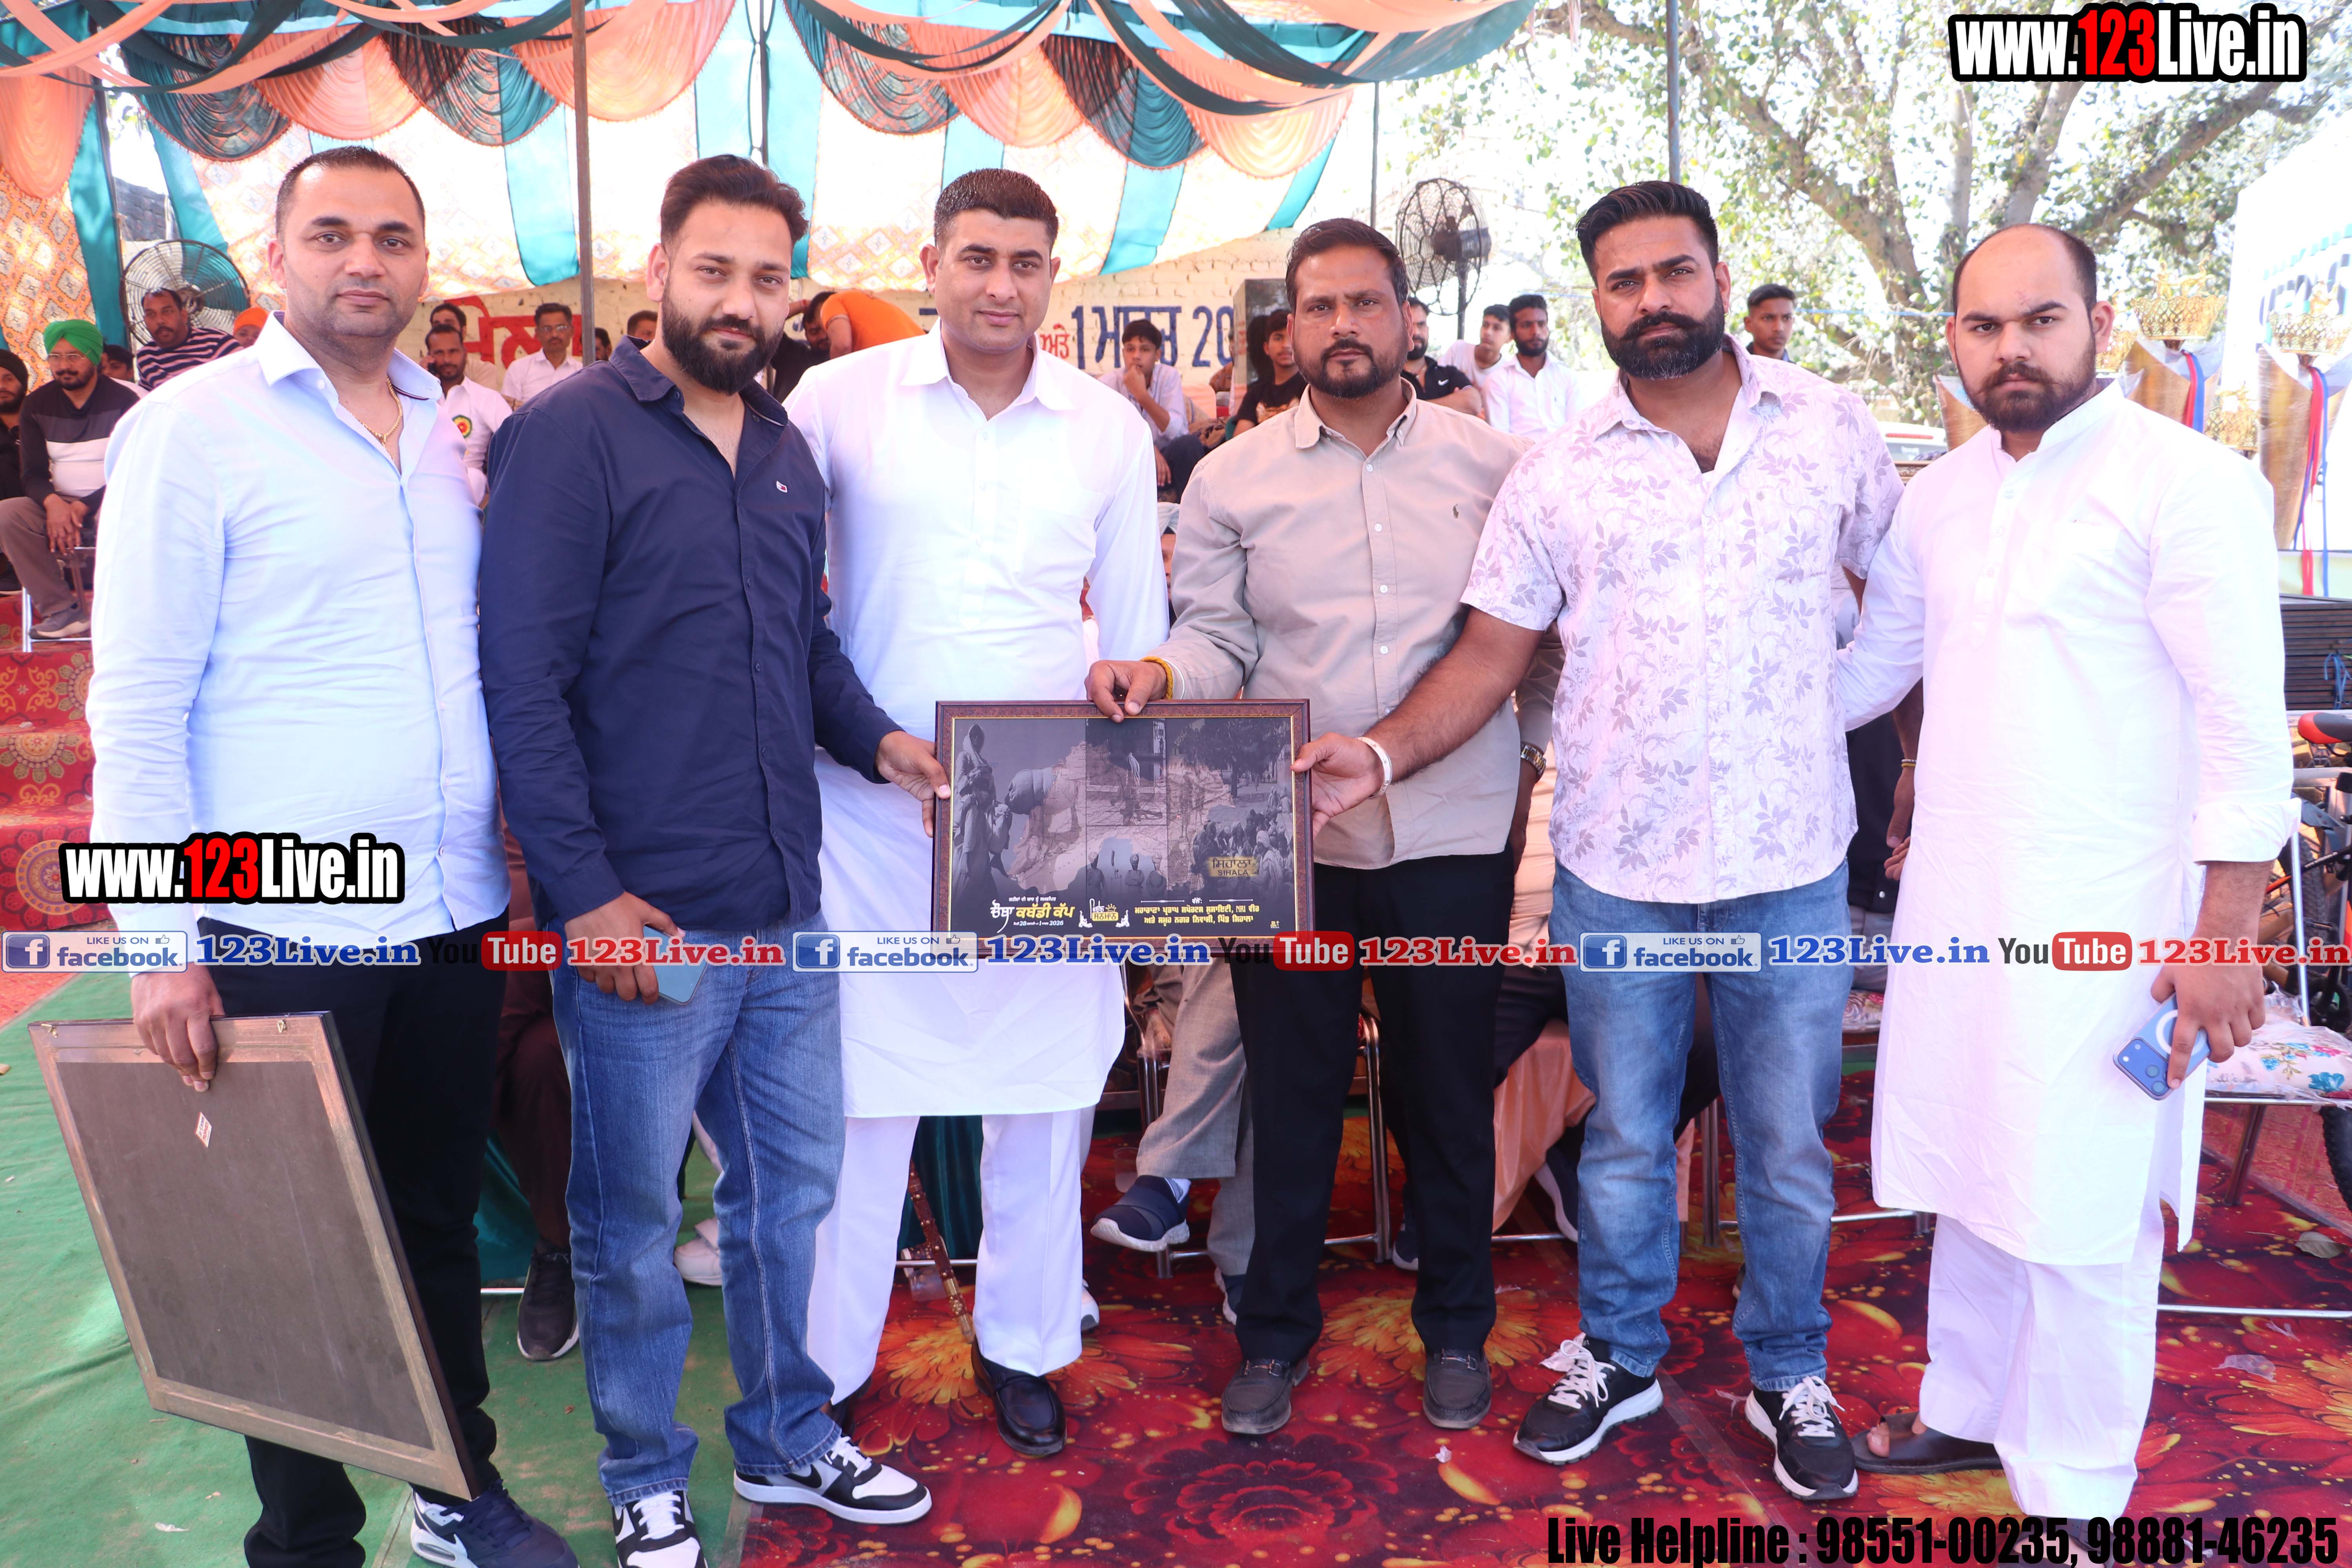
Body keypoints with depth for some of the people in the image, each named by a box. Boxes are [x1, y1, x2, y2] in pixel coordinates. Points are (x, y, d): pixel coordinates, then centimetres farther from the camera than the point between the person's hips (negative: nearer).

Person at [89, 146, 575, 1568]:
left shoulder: (452, 431, 9)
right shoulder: (195, 425, -6)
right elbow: (137, 703, -9)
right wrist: (164, 943, -13)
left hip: (456, 915, 5)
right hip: (283, 932, -5)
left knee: (441, 1221, 18)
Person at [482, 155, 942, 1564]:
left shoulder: (785, 450, 11)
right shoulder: (572, 434, -10)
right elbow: (523, 680, -14)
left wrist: (873, 736, 1)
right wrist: (588, 893, -18)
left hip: (787, 913, 7)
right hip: (640, 920, -6)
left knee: (796, 1184, 19)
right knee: (632, 1222, 11)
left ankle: (788, 1435, 39)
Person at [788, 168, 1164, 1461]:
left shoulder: (1110, 426, 6)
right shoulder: (840, 399, 0)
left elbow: (1137, 625, 11)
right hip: (871, 807, -1)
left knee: (1046, 1085, 10)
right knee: (855, 1089, 5)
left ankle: (1024, 1344, 30)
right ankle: (825, 1368, 24)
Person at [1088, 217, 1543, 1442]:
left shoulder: (1491, 463, 4)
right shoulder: (1233, 479, 4)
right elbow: (1216, 640, 1)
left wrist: (1538, 749, 2)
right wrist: (1157, 675, -19)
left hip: (1453, 833, 0)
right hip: (1290, 835, 0)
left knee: (1450, 1090, 12)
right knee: (1291, 1091, 11)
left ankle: (1456, 1328, 33)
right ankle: (1275, 1333, 29)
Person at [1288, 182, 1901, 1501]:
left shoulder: (1830, 425, 0)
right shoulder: (1560, 475, -1)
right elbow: (1491, 655, -2)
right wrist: (1382, 753, -17)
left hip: (1792, 859, 0)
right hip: (1617, 863, 0)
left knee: (1789, 1147, 14)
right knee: (1624, 1138, 16)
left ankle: (1791, 1376, 37)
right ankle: (1619, 1356, 37)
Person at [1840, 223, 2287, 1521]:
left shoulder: (2188, 482, -10)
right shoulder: (1939, 495, 9)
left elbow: (2243, 720, -12)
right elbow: (1871, 665, 19)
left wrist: (2227, 933, -14)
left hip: (2105, 925, -6)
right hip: (1954, 909, 6)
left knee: (2080, 1221, 3)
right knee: (1972, 1182, 18)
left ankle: (2071, 1501, 21)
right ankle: (1970, 1411, 38)